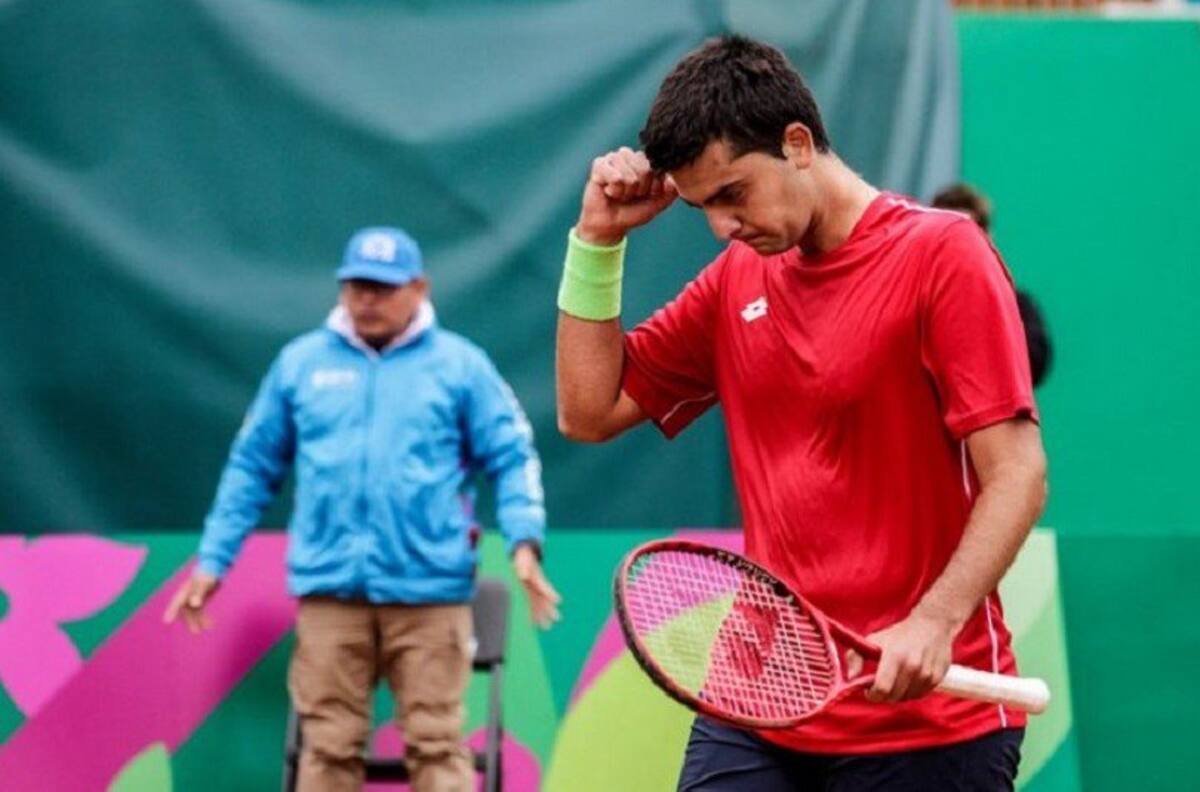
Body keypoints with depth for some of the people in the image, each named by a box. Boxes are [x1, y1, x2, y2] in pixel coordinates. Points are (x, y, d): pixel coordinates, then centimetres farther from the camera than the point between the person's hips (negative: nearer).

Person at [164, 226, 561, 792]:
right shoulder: (300, 362, 11)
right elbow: (252, 466, 16)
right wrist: (212, 560, 12)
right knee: (329, 744, 1)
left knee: (436, 742, -4)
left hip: (428, 590, -2)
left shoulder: (460, 364, 5)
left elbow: (511, 458, 3)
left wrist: (524, 543, -12)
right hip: (329, 587, 2)